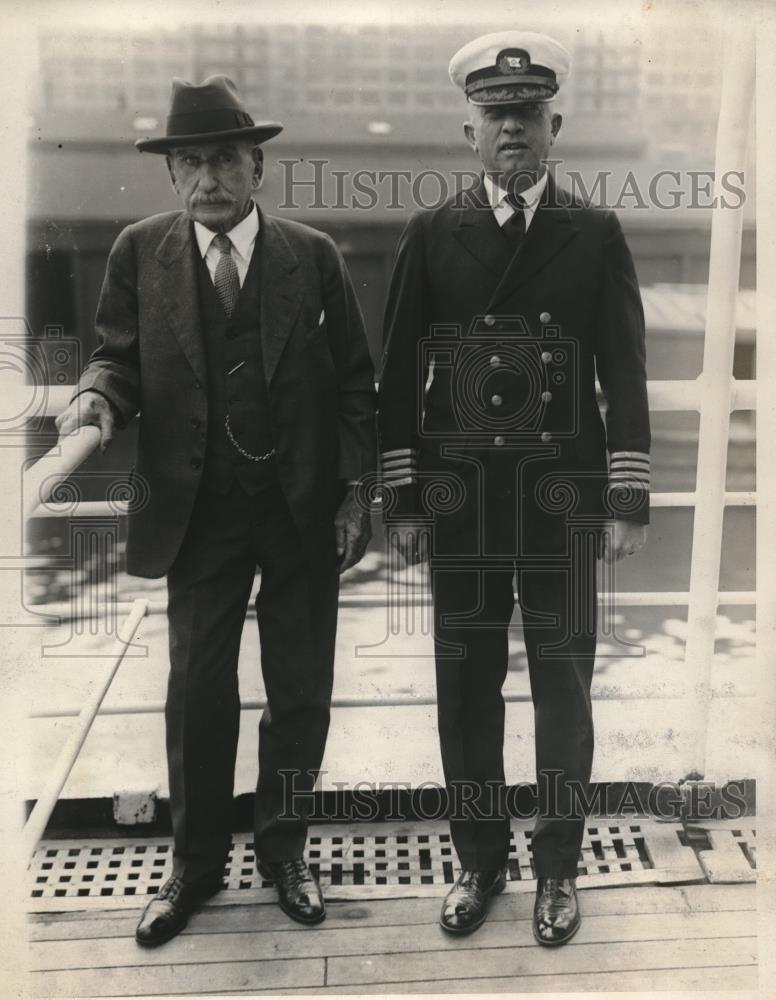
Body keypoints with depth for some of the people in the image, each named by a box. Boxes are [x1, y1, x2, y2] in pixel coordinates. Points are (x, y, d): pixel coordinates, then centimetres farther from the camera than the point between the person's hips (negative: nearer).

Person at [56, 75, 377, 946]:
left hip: (304, 512, 0)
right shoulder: (140, 253, 2)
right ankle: (195, 864, 30)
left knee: (300, 692, 10)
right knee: (197, 695, 8)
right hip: (199, 511, 1)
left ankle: (282, 848, 33)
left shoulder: (313, 257, -1)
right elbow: (121, 355, 5)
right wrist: (98, 396, -19)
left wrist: (357, 495, -5)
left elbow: (355, 382, 0)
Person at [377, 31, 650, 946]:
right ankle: (478, 860, 27)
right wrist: (401, 497, -1)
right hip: (460, 498, 1)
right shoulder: (431, 235, 4)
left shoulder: (596, 235, 4)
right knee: (467, 683, 8)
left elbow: (625, 374, 2)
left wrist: (628, 497, -4)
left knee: (562, 682, 8)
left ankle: (557, 865, 26)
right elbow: (399, 375, 3)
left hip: (562, 497, 0)